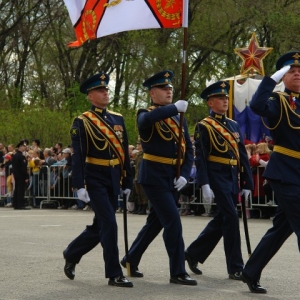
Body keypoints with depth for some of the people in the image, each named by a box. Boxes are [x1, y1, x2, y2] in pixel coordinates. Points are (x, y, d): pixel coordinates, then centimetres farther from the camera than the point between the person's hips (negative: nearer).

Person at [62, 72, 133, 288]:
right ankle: (114, 274, -2)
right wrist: (79, 185, -18)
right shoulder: (82, 122, -6)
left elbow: (125, 152, 13)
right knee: (109, 224, -10)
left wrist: (127, 181, 12)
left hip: (113, 180, 6)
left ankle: (71, 254, 34)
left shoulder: (118, 119, 11)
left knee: (100, 226, 12)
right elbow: (78, 156, -11)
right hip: (95, 179, -6)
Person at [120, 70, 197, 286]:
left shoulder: (178, 119, 13)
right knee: (173, 221, -12)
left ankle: (131, 259, 32)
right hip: (154, 177, -7)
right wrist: (175, 107, -33)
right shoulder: (146, 115, -6)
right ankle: (178, 272, -6)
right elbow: (147, 119, -34)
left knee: (156, 222, 15)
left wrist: (185, 174, -3)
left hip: (173, 178, 7)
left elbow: (188, 149, 11)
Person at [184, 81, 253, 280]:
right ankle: (236, 267, -5)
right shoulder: (204, 126, -4)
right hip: (217, 177, -7)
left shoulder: (234, 125, 15)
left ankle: (193, 254, 27)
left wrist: (247, 183, 10)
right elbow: (201, 157, -10)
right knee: (231, 218, -11)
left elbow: (242, 155, 14)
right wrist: (205, 185, -18)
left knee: (221, 220, 12)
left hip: (233, 178, 7)